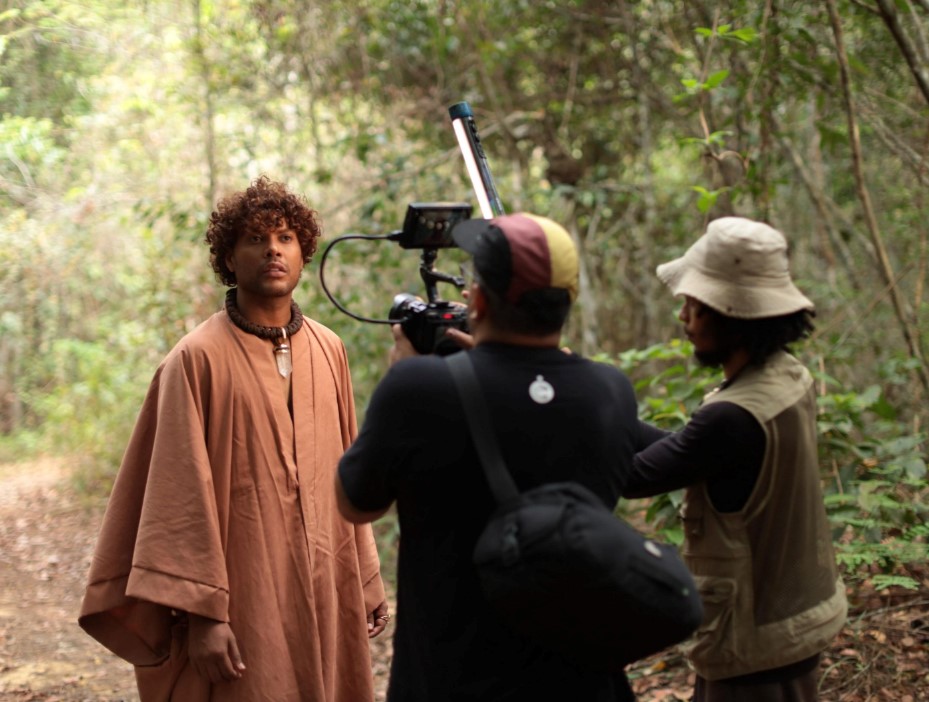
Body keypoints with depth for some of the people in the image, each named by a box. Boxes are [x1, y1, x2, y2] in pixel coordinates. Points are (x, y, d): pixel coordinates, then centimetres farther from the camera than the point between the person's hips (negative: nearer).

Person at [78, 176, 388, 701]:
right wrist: (201, 613, -15)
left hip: (327, 595, 5)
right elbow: (183, 495, -12)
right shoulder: (198, 359, -9)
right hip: (245, 603, -5)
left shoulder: (328, 351, 7)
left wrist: (368, 580, 13)